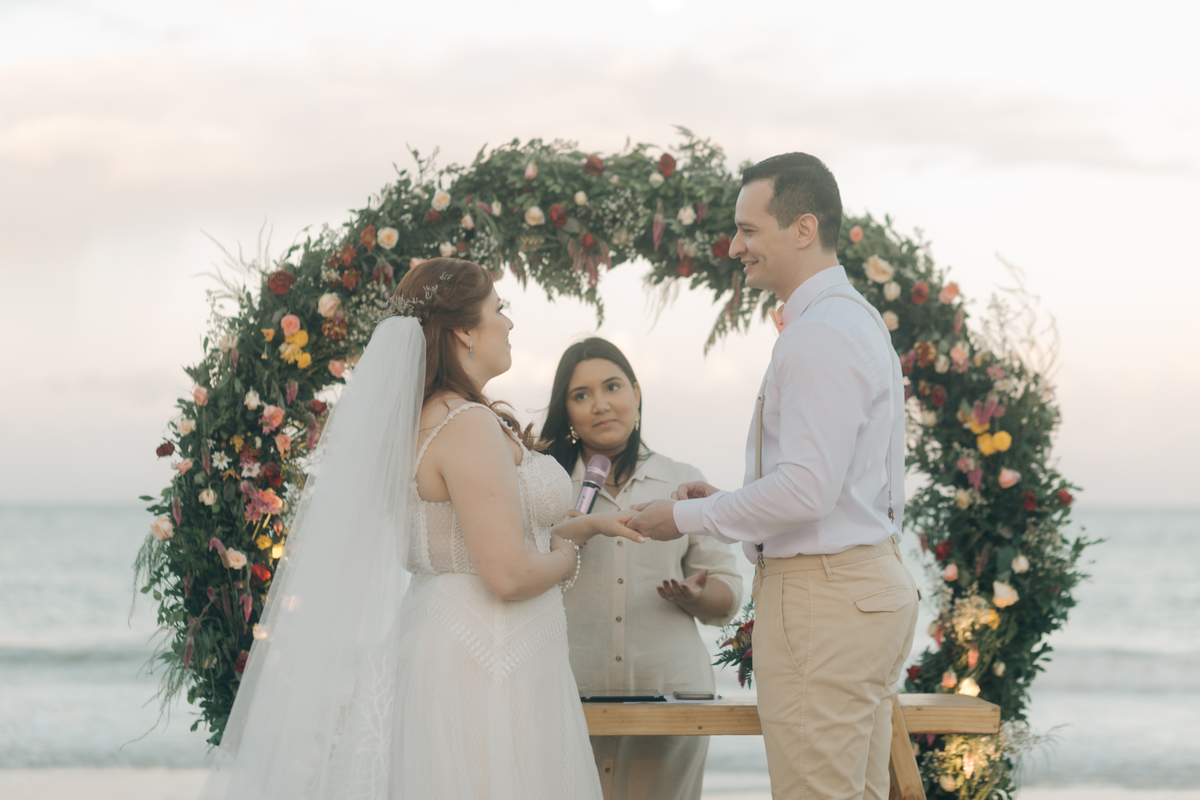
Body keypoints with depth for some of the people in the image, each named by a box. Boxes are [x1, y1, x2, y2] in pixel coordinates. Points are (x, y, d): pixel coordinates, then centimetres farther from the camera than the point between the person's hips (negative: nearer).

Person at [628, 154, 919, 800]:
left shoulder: (820, 335, -17)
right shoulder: (859, 322, 17)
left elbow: (807, 491, -23)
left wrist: (689, 517, -11)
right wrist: (724, 504, 14)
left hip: (823, 600, -11)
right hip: (872, 579, 11)